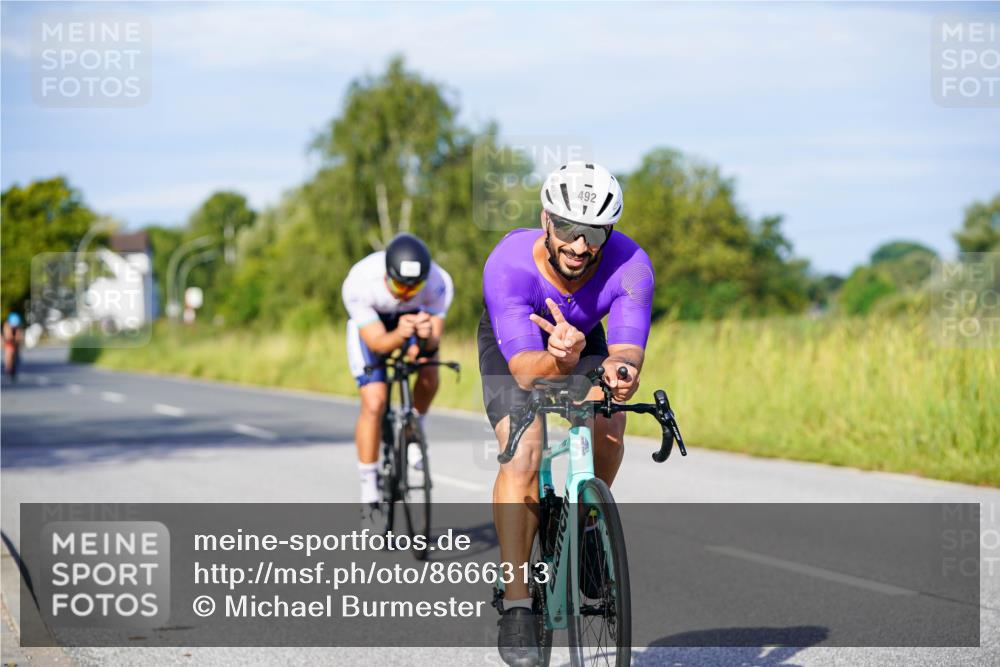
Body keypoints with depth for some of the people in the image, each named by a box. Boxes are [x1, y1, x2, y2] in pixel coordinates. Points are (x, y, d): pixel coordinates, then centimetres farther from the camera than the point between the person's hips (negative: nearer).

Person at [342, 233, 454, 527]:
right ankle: (369, 494, -4)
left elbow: (433, 342, -32)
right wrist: (399, 335, -57)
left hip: (413, 317, 2)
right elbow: (377, 342, -35)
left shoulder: (439, 283, -34)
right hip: (370, 324, -2)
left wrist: (427, 336, -56)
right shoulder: (359, 284, -39)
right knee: (374, 403, -16)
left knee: (429, 370, -26)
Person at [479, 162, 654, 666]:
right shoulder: (508, 265, -38)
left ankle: (585, 535, 3)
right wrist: (560, 360, -64)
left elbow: (626, 350, -41)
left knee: (609, 423, -25)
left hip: (583, 339, 3)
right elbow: (525, 368, -43)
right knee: (522, 454, -24)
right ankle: (517, 606, -19)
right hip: (510, 341, -2)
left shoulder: (630, 266, -33)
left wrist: (621, 372, -64)